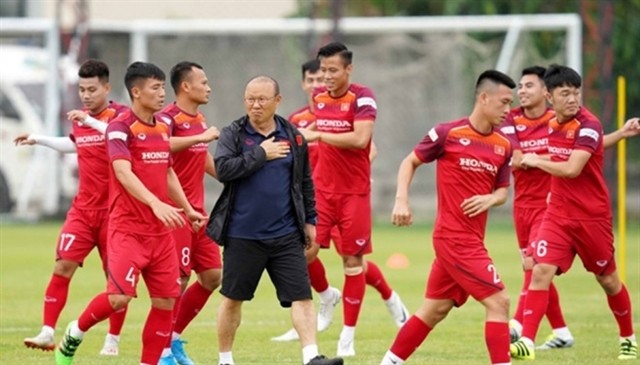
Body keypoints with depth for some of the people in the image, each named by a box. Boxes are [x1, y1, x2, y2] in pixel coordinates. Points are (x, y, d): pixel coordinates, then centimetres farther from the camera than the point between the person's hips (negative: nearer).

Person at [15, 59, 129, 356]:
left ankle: (113, 340, 15)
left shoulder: (119, 115, -9)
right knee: (63, 265, -8)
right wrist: (39, 140, 33)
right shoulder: (79, 119, 9)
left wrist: (92, 122, -35)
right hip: (83, 207, 5)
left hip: (114, 209, -5)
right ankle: (47, 332, -7)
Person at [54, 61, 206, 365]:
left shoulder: (163, 128, 13)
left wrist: (187, 209, 27)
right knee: (119, 296, -18)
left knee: (166, 302, 2)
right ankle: (74, 334, 8)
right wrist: (155, 203, -37)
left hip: (160, 231, 7)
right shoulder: (121, 128, -11)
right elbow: (123, 172, -25)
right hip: (127, 229, -7)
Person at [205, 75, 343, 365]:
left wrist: (309, 220, 14)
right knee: (232, 298, 7)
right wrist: (261, 154, -16)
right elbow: (223, 169, -18)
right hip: (243, 235, -2)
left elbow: (305, 182, 15)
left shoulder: (293, 137, 7)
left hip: (286, 235, 2)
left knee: (301, 295, -8)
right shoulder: (233, 134, -1)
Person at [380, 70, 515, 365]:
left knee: (435, 310, 13)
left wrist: (491, 199, -7)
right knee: (498, 301, -12)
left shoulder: (503, 146, 8)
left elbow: (503, 190, 16)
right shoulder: (448, 133, -9)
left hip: (471, 240, 7)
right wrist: (401, 200, -9)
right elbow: (410, 162, 3)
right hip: (455, 237, -7)